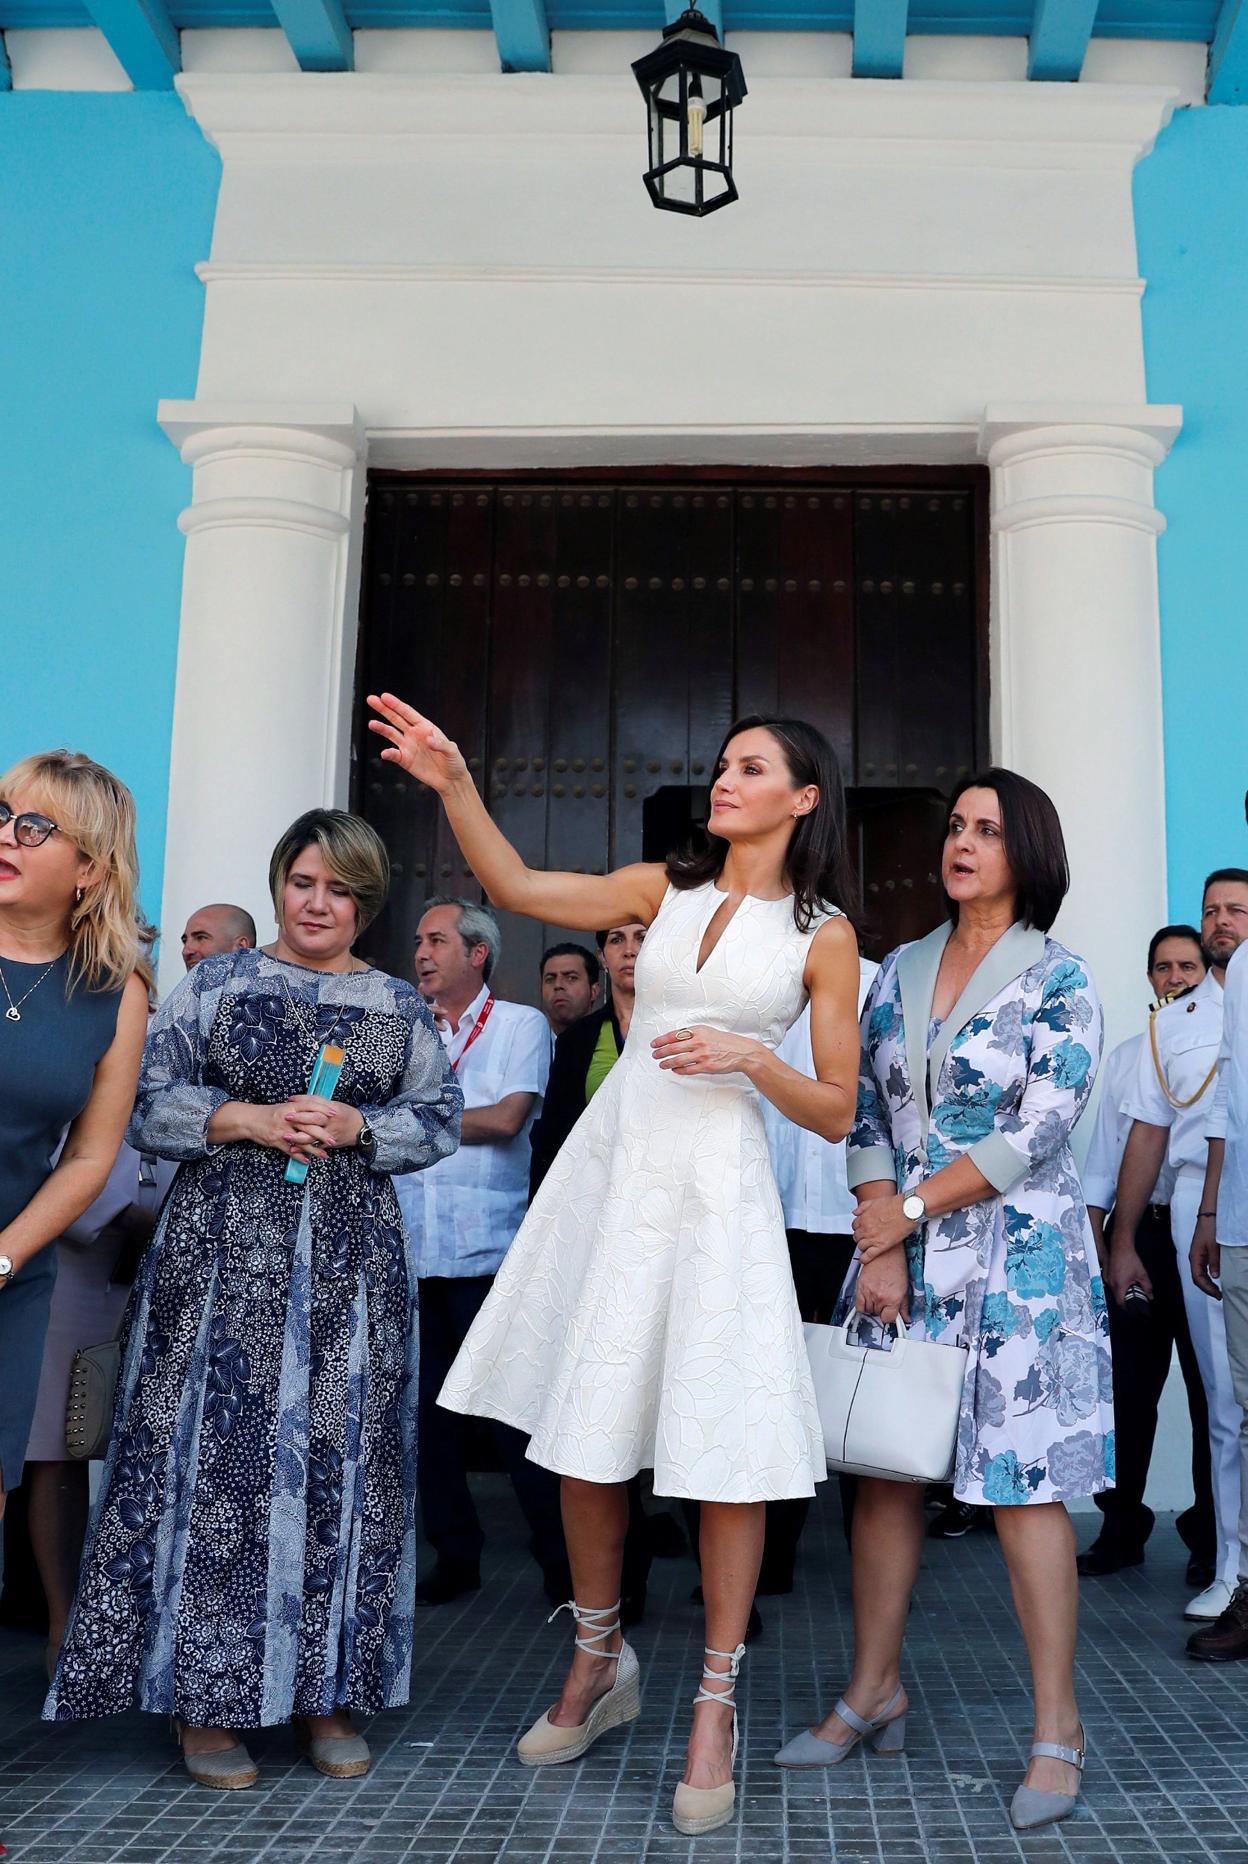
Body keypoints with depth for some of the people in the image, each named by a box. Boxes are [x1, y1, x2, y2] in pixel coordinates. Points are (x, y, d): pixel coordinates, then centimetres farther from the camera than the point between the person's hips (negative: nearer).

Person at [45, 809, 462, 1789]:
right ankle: (205, 1698, 11)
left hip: (350, 1257, 2)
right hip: (223, 1250, -1)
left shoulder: (401, 1007, 10)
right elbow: (147, 1102, 2)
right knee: (214, 1453, -1)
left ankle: (324, 1691, 17)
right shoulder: (214, 982, 6)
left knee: (335, 1460, 5)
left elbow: (439, 1120, 8)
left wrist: (356, 1126, -9)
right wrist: (246, 1121, -11)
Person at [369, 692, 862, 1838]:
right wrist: (455, 784, -10)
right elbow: (515, 886, 2)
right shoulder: (665, 888, 10)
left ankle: (716, 1708, 14)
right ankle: (600, 1664, 28)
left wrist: (749, 1057, -14)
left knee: (725, 1447, -4)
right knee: (585, 1427, 8)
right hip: (614, 1160, 3)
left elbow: (835, 1113, 3)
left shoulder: (823, 935, 3)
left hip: (718, 1183, -3)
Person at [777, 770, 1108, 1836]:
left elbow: (1036, 1135, -11)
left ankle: (1058, 1729, 8)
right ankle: (876, 1690, 23)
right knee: (885, 1466, 8)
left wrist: (911, 1207, -9)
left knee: (1023, 1484, -3)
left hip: (1018, 1255, -4)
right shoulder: (901, 972, 10)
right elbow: (867, 1112, 6)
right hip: (901, 1250, 5)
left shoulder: (1058, 981, -4)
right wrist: (878, 1245, -4)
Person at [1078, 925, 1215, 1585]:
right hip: (1135, 1230, 4)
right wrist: (1095, 1240, 7)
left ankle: (1210, 1536, 20)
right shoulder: (1124, 1058, 12)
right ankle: (1121, 1527, 21)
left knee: (1210, 1383, 6)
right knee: (1128, 1383, 8)